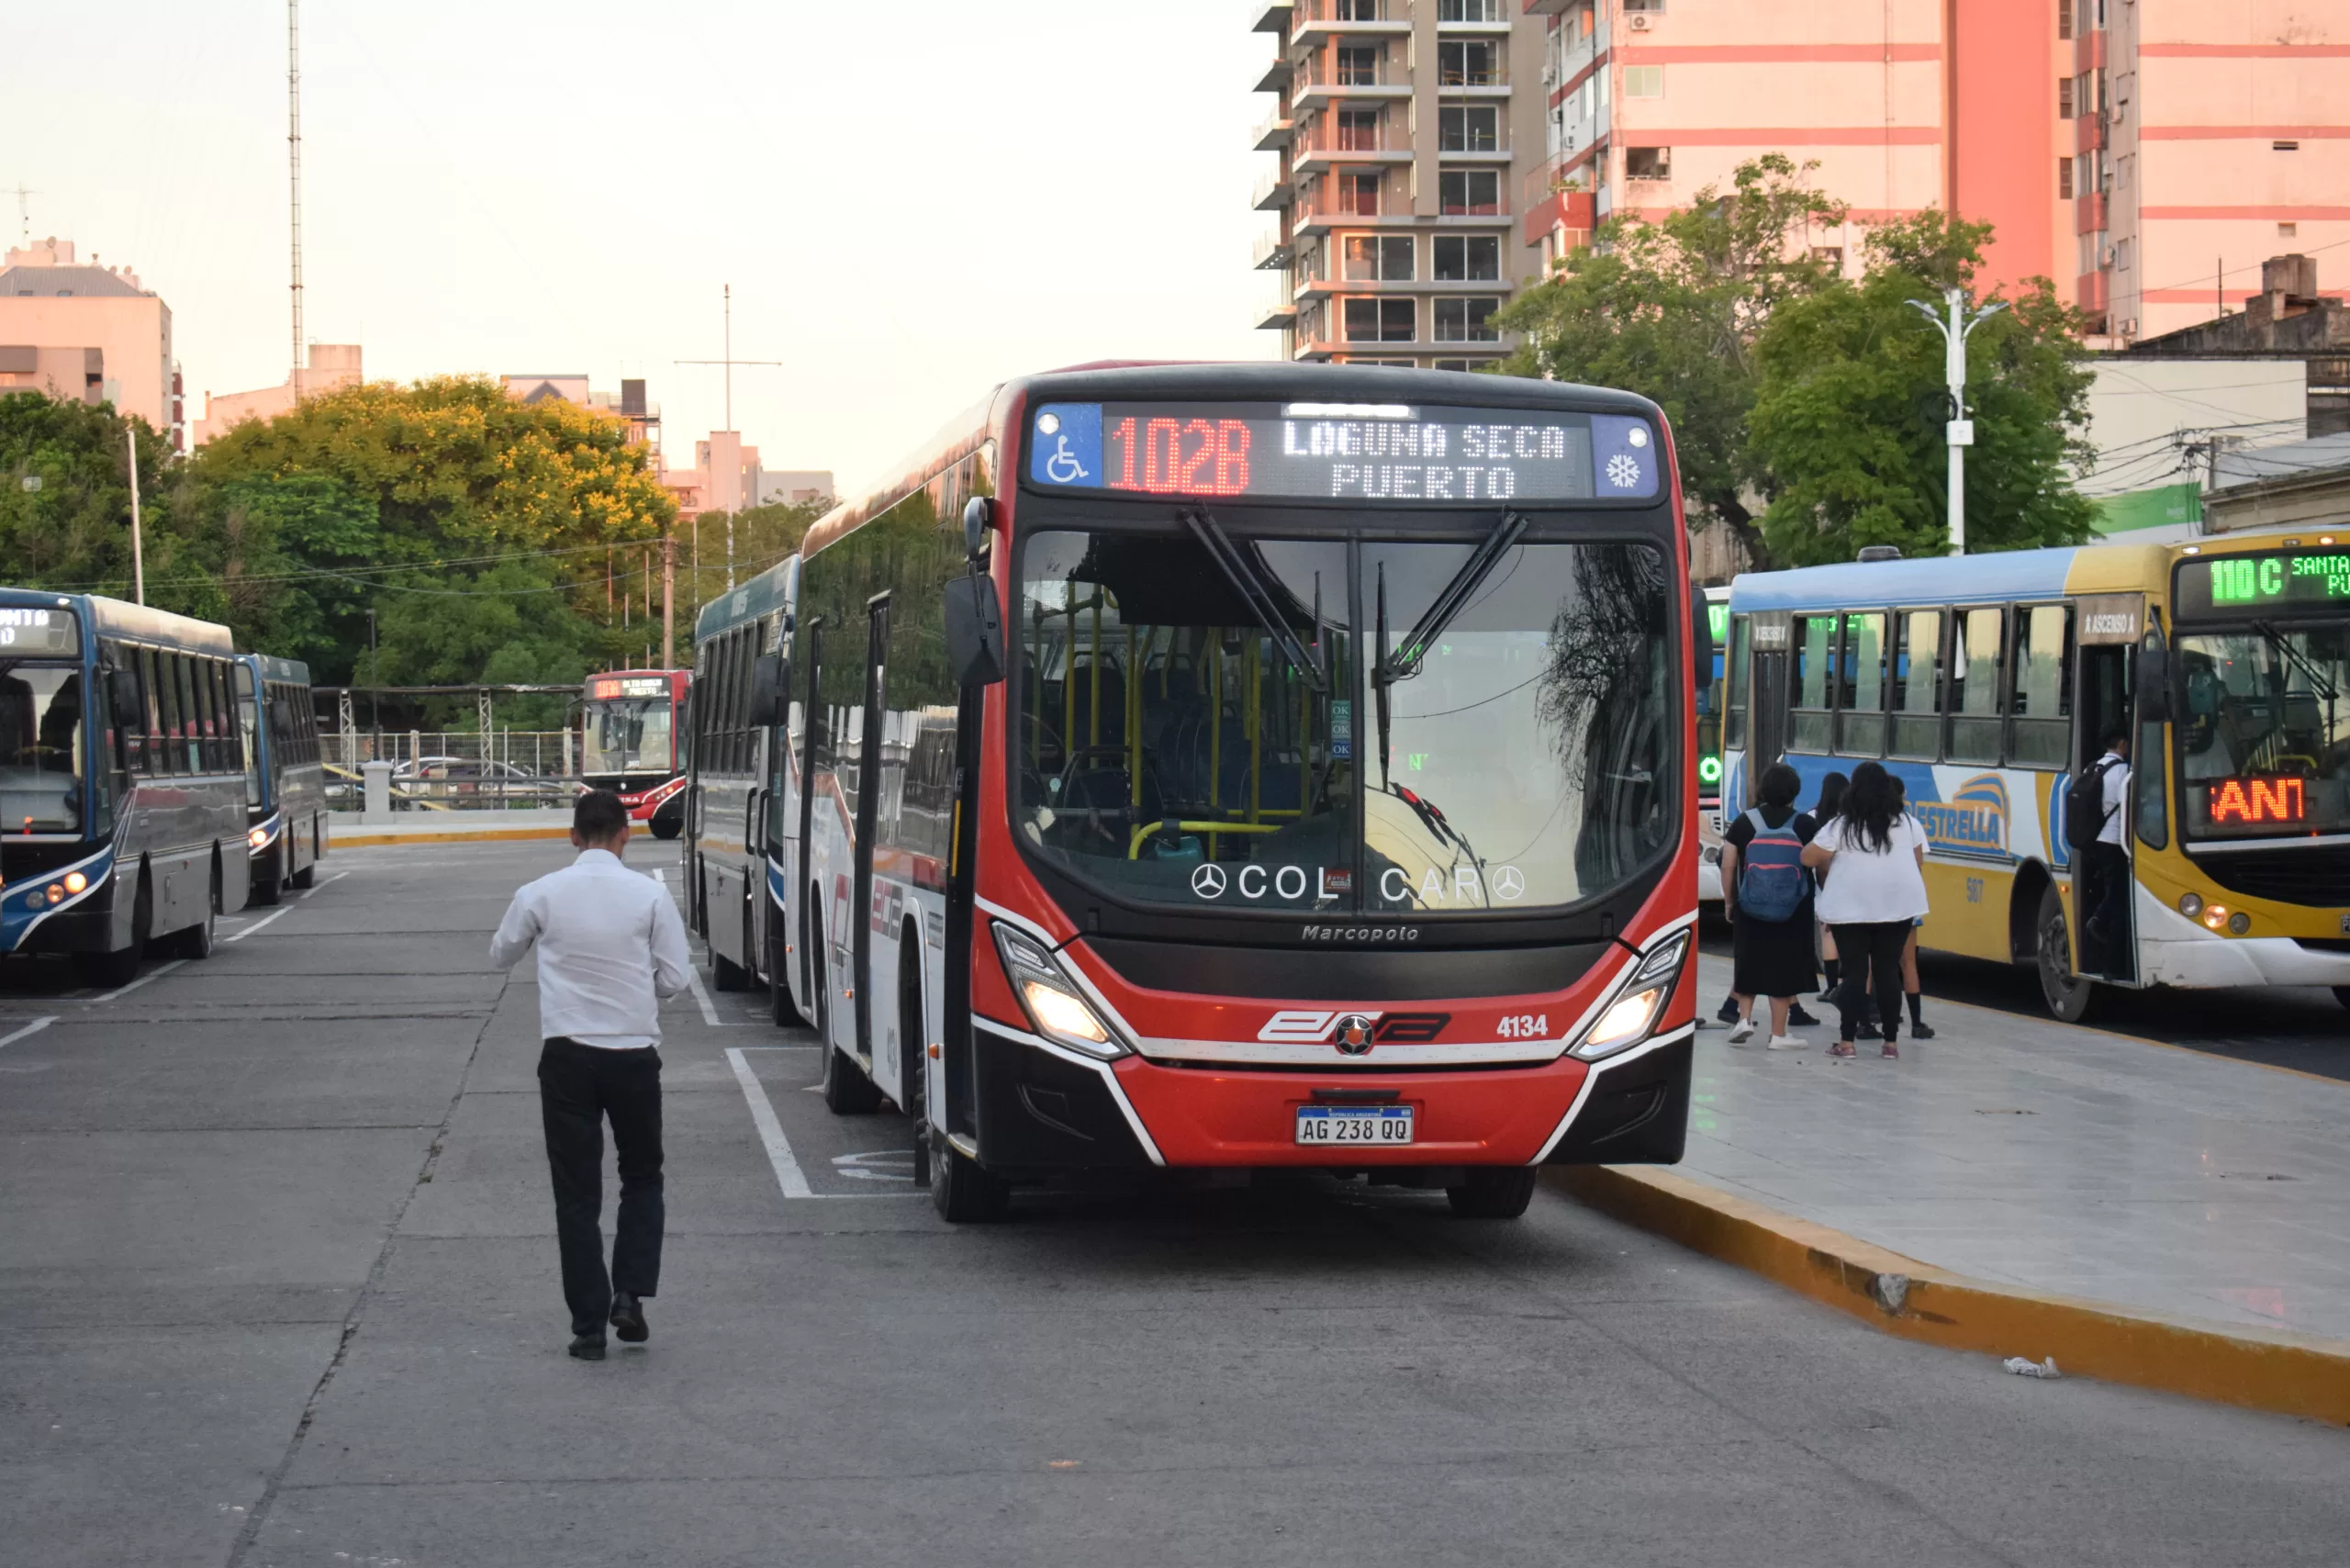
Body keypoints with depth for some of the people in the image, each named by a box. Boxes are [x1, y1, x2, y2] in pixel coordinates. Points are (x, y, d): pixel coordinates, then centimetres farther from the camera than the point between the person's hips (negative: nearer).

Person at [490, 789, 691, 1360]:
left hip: (567, 1055, 0)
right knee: (642, 1177, 19)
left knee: (577, 1191, 6)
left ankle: (588, 1326, 4)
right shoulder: (650, 895, -5)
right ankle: (630, 1293, 2)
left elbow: (501, 954, 13)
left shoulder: (541, 895, -4)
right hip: (634, 1051, 0)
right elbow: (674, 979, -2)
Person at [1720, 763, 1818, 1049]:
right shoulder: (1806, 826, -5)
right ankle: (1778, 1034, 9)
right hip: (1793, 913, -1)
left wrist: (1728, 902, 11)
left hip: (1750, 909, 1)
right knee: (1782, 966, 6)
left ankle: (1744, 1018, 9)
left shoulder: (1744, 823, -3)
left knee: (1748, 962, 19)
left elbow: (1728, 867, -1)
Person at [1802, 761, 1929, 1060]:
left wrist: (1830, 862, 17)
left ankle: (1846, 1041, -3)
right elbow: (1919, 864, 11)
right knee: (1888, 971, 8)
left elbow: (1808, 858, -3)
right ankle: (1891, 1042, 7)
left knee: (1854, 971, 2)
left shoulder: (1841, 826, -4)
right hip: (1896, 904, 2)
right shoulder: (1907, 823, 5)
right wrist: (1914, 893, 24)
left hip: (1851, 907, -2)